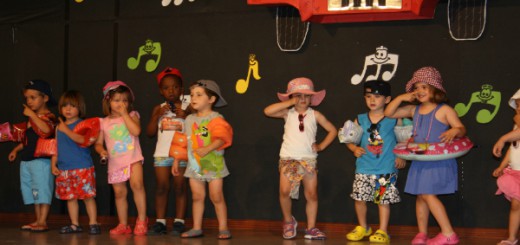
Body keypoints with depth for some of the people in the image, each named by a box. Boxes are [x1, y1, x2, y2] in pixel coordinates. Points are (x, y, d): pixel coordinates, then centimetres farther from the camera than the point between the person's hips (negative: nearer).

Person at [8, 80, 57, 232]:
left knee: (42, 190, -8)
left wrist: (32, 115, -27)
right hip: (27, 161, 9)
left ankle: (43, 222, -7)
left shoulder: (48, 117, -9)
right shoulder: (31, 119, 18)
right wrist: (16, 149, 19)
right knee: (32, 191, 12)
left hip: (41, 160, -9)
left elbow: (46, 129, -32)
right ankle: (38, 221, 19)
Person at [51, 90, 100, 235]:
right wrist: (53, 164, 10)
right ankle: (75, 225, 16)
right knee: (70, 197, 9)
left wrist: (66, 131, -26)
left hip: (82, 168, -6)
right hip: (64, 169, 6)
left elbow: (82, 139, -22)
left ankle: (93, 223, 2)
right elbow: (56, 147, 18)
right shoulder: (59, 127, 14)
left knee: (87, 196, -5)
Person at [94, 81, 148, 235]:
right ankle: (123, 224, 21)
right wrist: (101, 150, -10)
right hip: (115, 162, 4)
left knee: (136, 184, -25)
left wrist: (124, 114, -11)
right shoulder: (104, 122, 9)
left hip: (133, 158, -4)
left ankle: (142, 219, -13)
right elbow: (98, 143, 13)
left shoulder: (132, 115, 3)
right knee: (119, 193, 8)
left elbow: (136, 131, -16)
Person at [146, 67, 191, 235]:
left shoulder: (187, 107, 4)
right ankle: (160, 222, 6)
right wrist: (158, 115, -6)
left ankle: (179, 222, 3)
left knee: (180, 187, -1)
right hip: (162, 153, 3)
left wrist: (185, 116, -14)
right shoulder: (159, 108, 11)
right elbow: (150, 132, 6)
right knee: (161, 187, 2)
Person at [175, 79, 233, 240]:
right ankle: (196, 228, 12)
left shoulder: (216, 119, -10)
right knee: (197, 197, 7)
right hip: (194, 165, 5)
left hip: (213, 164, -5)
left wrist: (207, 149, -41)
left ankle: (223, 228, 3)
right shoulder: (189, 120, 9)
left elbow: (221, 138, -25)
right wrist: (177, 161, 15)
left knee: (216, 197, -4)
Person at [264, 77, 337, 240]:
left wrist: (321, 146, 4)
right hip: (288, 159, -1)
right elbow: (268, 111, -13)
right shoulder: (288, 113, 4)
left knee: (312, 194, -1)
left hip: (309, 159, 2)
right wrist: (290, 103, -9)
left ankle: (311, 228, 10)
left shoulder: (314, 115, 7)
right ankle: (288, 221, 9)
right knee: (285, 191, -15)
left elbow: (332, 130, 15)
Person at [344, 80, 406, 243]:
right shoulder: (360, 120, 5)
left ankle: (383, 232, 9)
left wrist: (402, 157, -2)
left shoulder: (393, 120, -1)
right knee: (359, 197, 2)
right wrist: (354, 148, -6)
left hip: (386, 170, -3)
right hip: (364, 168, 3)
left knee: (383, 200, -1)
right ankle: (362, 228, 23)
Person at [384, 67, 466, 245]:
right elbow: (388, 113, 14)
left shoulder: (444, 110, -6)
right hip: (419, 161, 7)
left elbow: (461, 129, -9)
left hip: (438, 161, -7)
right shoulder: (414, 110, 11)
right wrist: (401, 98, 2)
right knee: (420, 196, 11)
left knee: (427, 194, -15)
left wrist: (454, 131, -32)